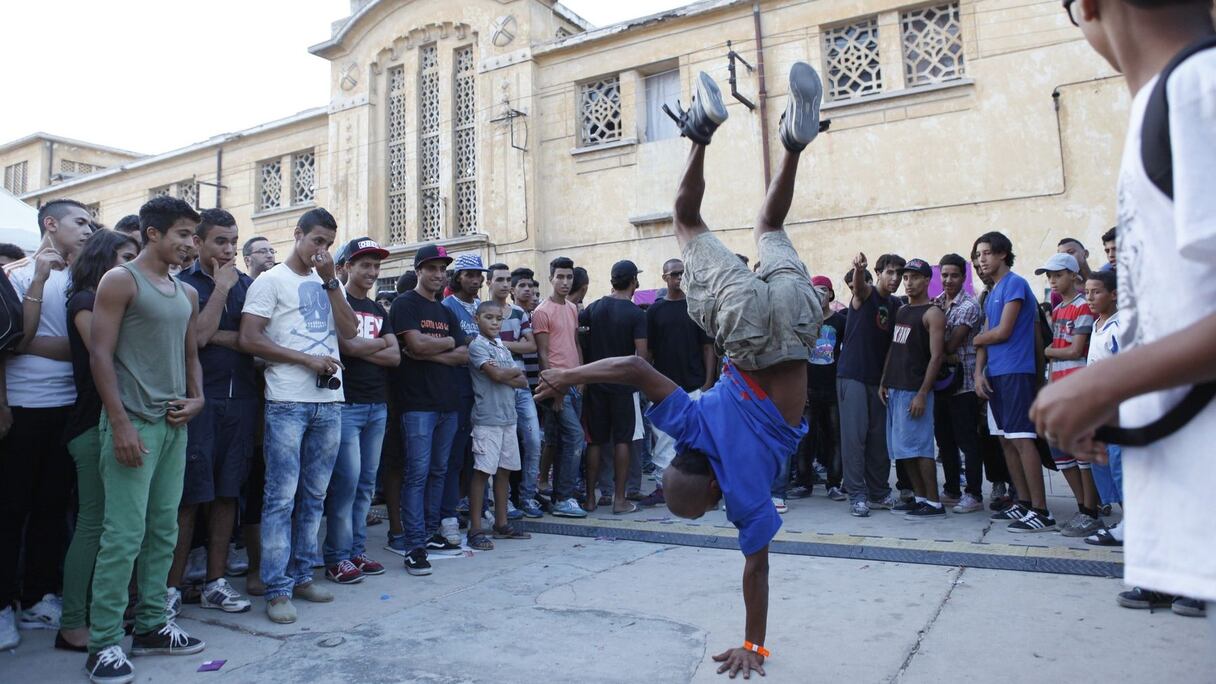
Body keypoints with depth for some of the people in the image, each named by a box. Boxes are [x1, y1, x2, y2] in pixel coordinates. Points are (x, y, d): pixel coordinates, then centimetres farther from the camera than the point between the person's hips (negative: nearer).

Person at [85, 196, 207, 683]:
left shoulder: (187, 293, 16)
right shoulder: (120, 281, -4)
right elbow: (100, 355, -10)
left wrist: (196, 398, 3)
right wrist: (120, 424, -15)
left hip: (175, 424, 7)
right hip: (133, 422, -7)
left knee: (164, 530, 10)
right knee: (124, 534, -6)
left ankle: (151, 625, 20)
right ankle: (104, 642, 4)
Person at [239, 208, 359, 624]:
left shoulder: (329, 284, 17)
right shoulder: (272, 281, 1)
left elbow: (349, 331, 3)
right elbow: (249, 339, -7)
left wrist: (330, 280, -1)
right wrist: (307, 359, -12)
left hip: (329, 401, 5)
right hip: (288, 402, -5)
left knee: (314, 496, 11)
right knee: (281, 497, -2)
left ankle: (301, 575, 22)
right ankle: (277, 589, 5)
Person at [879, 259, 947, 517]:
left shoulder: (932, 313, -7)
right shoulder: (901, 311, 17)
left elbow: (936, 356, -14)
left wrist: (922, 393, -19)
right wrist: (884, 382, 13)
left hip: (914, 390, -8)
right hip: (894, 389, 8)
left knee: (919, 447, -6)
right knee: (905, 448, 10)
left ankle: (934, 503, 1)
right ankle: (920, 497, 18)